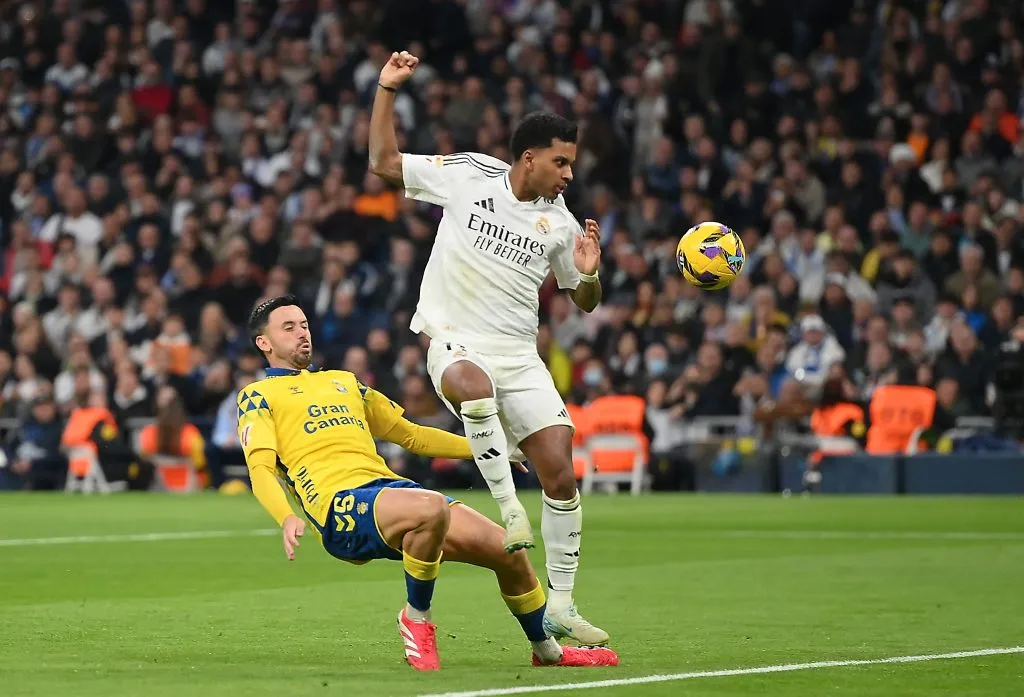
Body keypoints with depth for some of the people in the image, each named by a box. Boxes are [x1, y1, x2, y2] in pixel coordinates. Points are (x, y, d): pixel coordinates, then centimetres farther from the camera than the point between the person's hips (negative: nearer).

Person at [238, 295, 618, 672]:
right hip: (340, 506, -7)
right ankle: (416, 618, -15)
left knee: (508, 550, -3)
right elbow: (260, 469, -5)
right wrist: (287, 518, -25)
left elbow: (410, 435, 37)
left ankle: (548, 650, 22)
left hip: (390, 488, 7)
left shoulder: (342, 381, 31)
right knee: (431, 508, -37)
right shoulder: (257, 396, 11)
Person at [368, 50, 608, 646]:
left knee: (561, 473, -7)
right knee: (475, 386, -42)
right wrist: (388, 90, -3)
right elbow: (385, 162, 6)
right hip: (455, 343, -4)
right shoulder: (468, 175, -1)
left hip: (520, 355, 4)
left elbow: (586, 303, 15)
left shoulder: (560, 222, 6)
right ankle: (509, 509, -31)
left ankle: (560, 608, 5)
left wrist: (589, 273, -8)